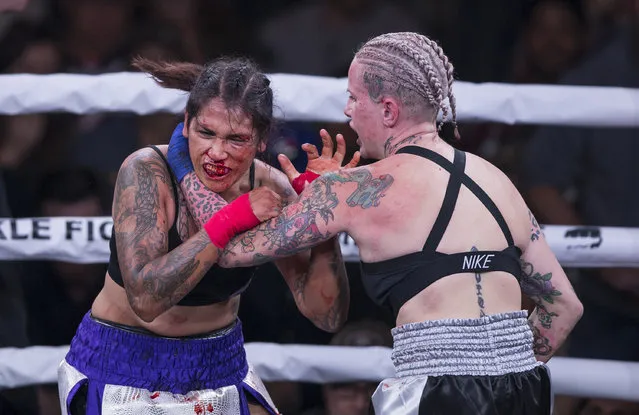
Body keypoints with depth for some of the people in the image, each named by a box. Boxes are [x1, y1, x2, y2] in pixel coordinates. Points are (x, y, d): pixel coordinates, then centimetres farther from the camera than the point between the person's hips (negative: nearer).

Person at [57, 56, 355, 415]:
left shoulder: (269, 188, -12)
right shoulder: (146, 172, -22)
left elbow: (328, 316, -13)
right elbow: (146, 298, -33)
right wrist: (230, 220, -35)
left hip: (218, 365, 4)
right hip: (124, 369, -4)